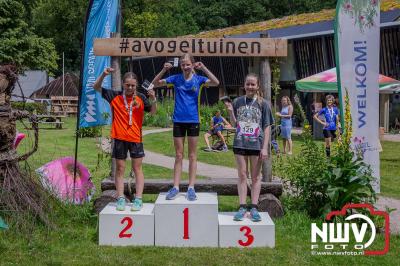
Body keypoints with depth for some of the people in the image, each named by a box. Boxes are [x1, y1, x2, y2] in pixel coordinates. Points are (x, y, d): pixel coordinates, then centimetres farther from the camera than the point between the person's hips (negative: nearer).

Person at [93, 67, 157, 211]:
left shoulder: (140, 98, 0)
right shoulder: (115, 96, 0)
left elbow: (153, 112, -2)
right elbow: (96, 87, 3)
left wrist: (153, 99, -21)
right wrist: (103, 74, -13)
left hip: (135, 138, -1)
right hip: (119, 138, 1)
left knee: (137, 168, 3)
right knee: (120, 168, 7)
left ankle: (138, 199, 6)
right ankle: (121, 199, 13)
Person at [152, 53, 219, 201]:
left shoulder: (198, 79, -1)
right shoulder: (176, 78, 3)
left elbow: (216, 83, -16)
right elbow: (155, 83, 0)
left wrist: (203, 68, -22)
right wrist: (164, 70, -14)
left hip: (193, 121, -1)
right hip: (178, 121, 1)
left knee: (192, 156, 5)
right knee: (178, 156, 6)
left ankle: (191, 188, 9)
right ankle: (175, 187, 10)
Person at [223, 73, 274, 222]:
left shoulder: (263, 104, 0)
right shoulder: (237, 102, 5)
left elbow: (267, 127, -1)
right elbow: (235, 124, 9)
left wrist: (265, 147, -8)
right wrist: (230, 112, -9)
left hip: (256, 144, -1)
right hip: (240, 143, 2)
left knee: (256, 176, 6)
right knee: (242, 175, 5)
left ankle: (254, 208, 10)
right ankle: (242, 207, 9)